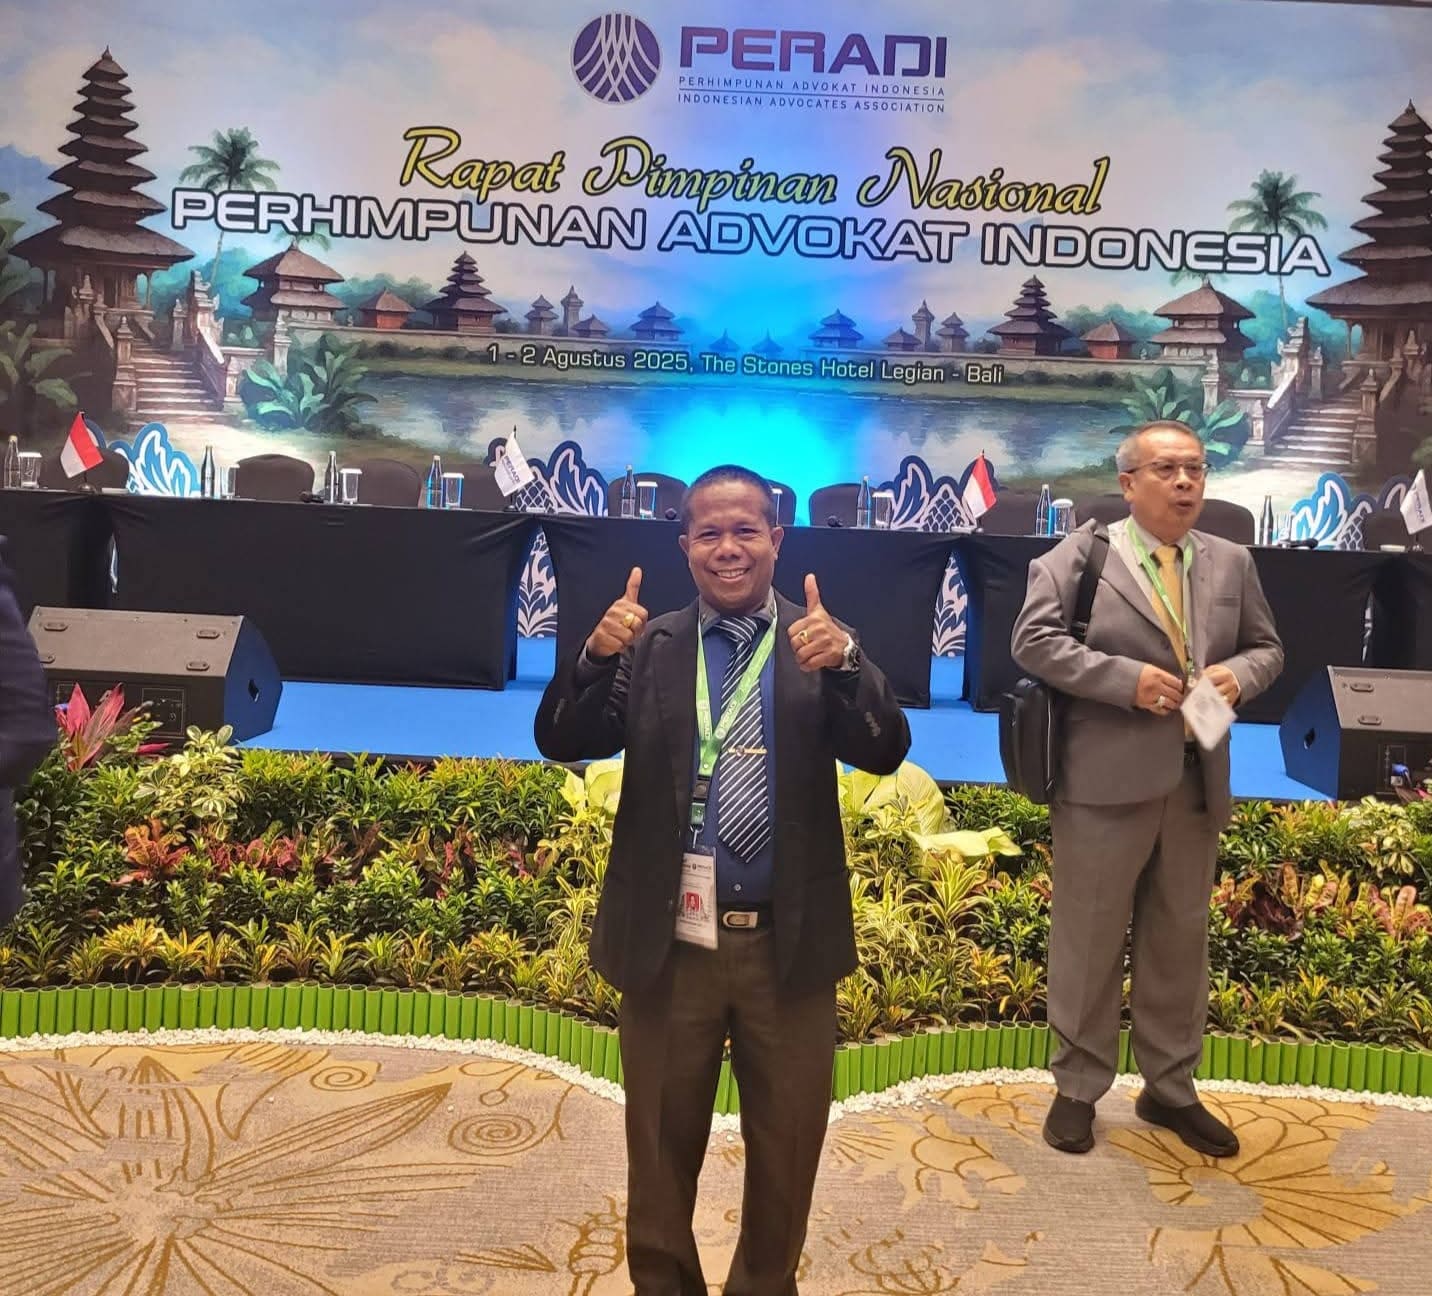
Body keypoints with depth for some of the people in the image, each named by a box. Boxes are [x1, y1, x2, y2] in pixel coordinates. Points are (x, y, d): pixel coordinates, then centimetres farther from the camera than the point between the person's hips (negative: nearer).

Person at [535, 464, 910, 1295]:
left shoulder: (826, 643, -2)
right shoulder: (648, 646, -1)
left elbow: (885, 753, -14)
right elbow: (563, 743, -8)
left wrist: (842, 662, -32)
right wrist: (598, 654, -26)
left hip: (788, 942, 0)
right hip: (671, 941, 0)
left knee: (788, 1145, 19)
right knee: (662, 1144, 19)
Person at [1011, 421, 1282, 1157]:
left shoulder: (1231, 563, 10)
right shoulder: (1081, 553, -5)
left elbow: (1266, 647, 15)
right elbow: (1034, 641, -13)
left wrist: (1238, 673, -8)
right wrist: (1127, 678, -20)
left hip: (1196, 782, 5)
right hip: (1105, 782, -5)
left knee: (1180, 941, 16)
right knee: (1089, 940, 7)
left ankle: (1170, 1089, 32)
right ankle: (1077, 1089, 23)